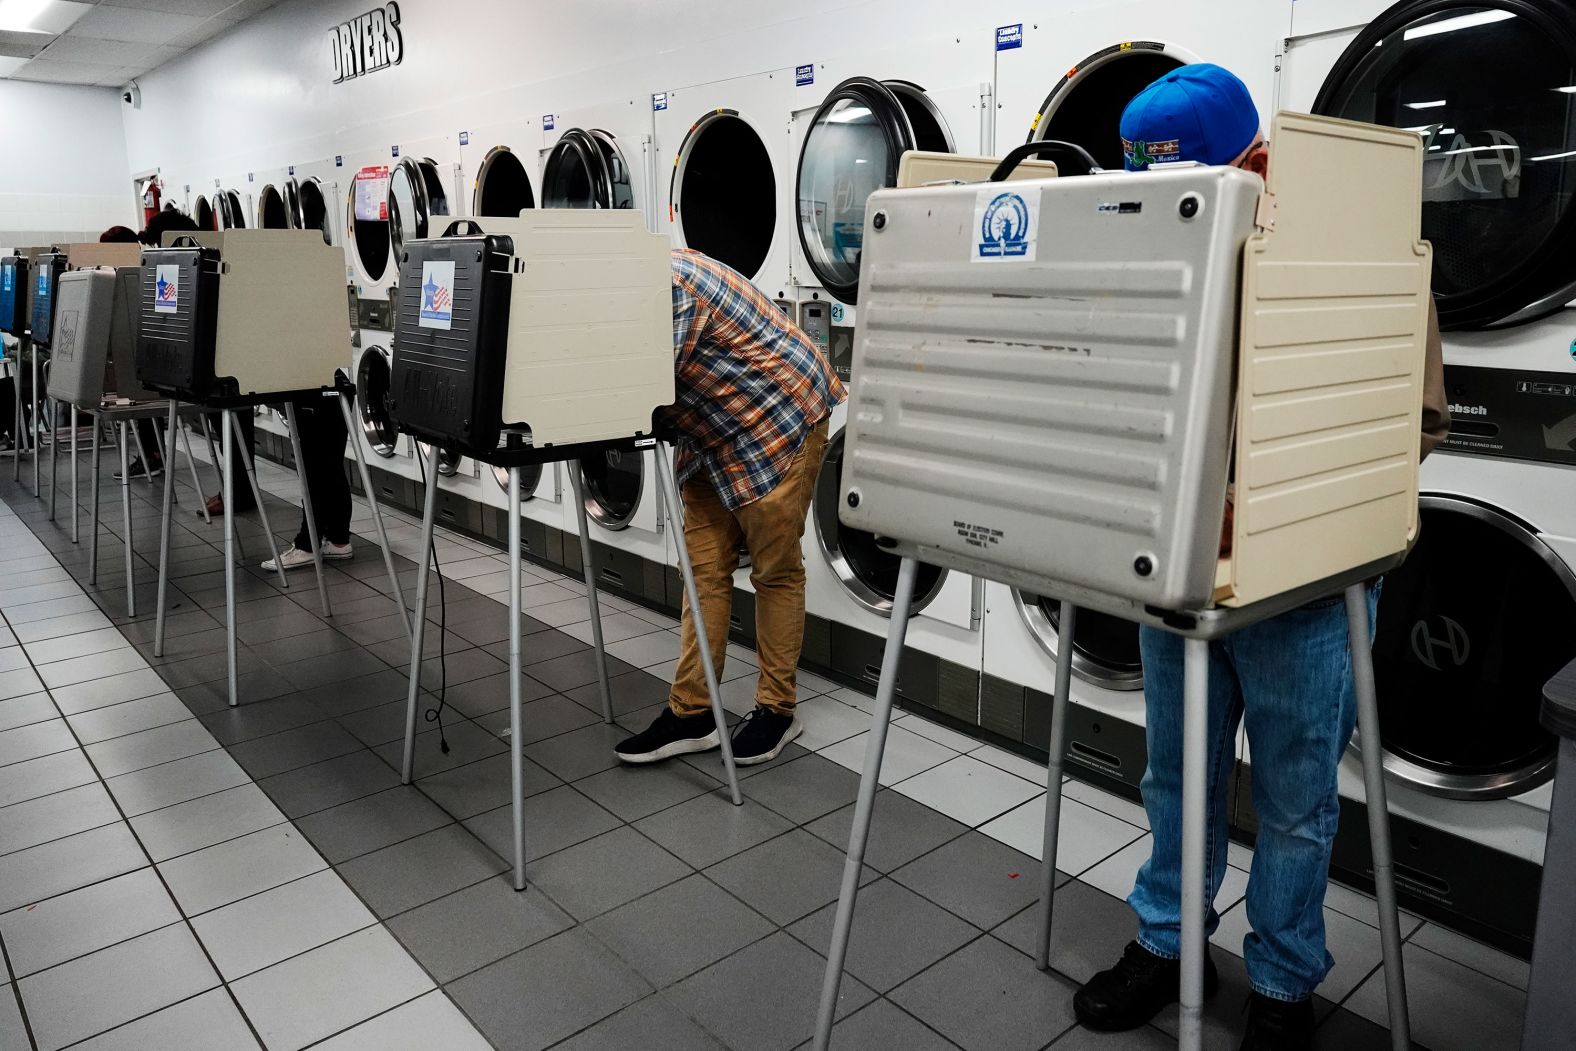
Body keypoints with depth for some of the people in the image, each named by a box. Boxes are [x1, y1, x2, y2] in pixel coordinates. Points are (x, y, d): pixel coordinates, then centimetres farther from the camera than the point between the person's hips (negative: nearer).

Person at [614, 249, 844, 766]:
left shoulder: (668, 284, -27)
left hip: (780, 417, -9)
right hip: (714, 433, 9)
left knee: (775, 570, 2)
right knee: (705, 568, 6)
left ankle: (776, 710, 16)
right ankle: (692, 712, 11)